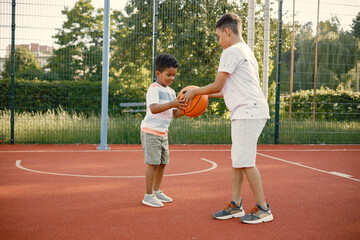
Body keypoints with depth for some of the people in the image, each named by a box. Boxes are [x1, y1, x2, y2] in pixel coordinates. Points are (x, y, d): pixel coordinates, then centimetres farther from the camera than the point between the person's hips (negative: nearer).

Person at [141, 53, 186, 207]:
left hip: (163, 133, 8)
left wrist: (185, 110, -6)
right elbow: (154, 109, -29)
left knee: (163, 163, 12)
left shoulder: (171, 91, 13)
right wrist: (171, 104, -41)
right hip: (151, 131, -8)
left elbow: (174, 113, 13)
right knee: (153, 163, -9)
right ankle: (148, 196, 0)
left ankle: (156, 191, 25)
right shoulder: (154, 89, -13)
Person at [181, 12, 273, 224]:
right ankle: (236, 205, 17)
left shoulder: (231, 52, -9)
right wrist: (206, 95, 25)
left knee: (246, 161, -7)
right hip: (247, 112, 10)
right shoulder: (245, 51, 22)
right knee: (238, 160, 12)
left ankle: (263, 209, 0)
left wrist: (194, 92, 6)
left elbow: (217, 86, -9)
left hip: (248, 112, -10)